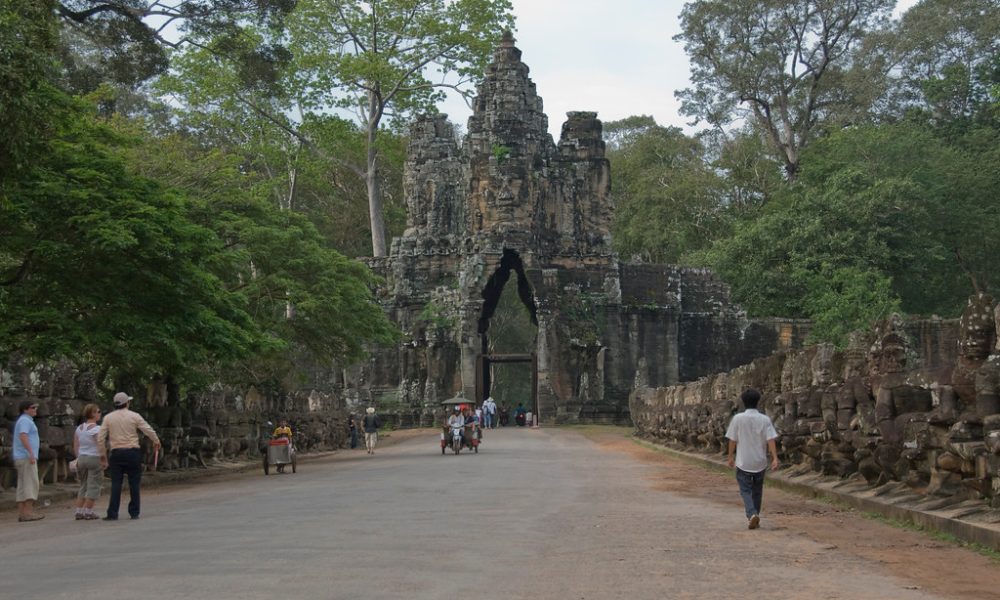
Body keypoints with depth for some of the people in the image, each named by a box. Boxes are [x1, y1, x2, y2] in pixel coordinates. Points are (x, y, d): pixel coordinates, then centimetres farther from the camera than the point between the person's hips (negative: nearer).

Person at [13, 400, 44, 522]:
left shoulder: (23, 421, 22)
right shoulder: (25, 420, -10)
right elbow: (23, 437, -25)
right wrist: (31, 454, -31)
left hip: (22, 458, 10)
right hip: (26, 458, -10)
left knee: (23, 487, 6)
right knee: (31, 484, -12)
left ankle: (22, 514, 2)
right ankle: (29, 512, -18)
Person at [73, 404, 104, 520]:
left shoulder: (79, 428, 8)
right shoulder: (96, 429, -13)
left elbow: (75, 447, 10)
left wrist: (79, 458, 18)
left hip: (82, 459, 7)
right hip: (94, 459, -7)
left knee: (83, 486, 14)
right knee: (93, 487, 0)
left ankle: (79, 512, 11)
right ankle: (88, 513, -2)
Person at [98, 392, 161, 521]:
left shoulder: (108, 418, 5)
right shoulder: (134, 416, -1)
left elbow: (100, 438, 2)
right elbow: (149, 430, -1)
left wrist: (103, 454, 13)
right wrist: (156, 442, 16)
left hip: (116, 453, 2)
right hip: (133, 452, -1)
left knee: (116, 484, 2)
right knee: (134, 483, 5)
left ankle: (112, 514, -2)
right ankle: (134, 512, 7)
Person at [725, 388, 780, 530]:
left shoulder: (737, 418, -8)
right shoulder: (765, 419, -6)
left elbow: (732, 440, -4)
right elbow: (770, 440, -13)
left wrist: (730, 456, 8)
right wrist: (775, 458, -12)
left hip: (743, 462, -2)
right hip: (760, 461, 2)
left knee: (745, 490, 4)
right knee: (757, 490, 18)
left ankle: (752, 514, -18)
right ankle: (755, 516, 25)